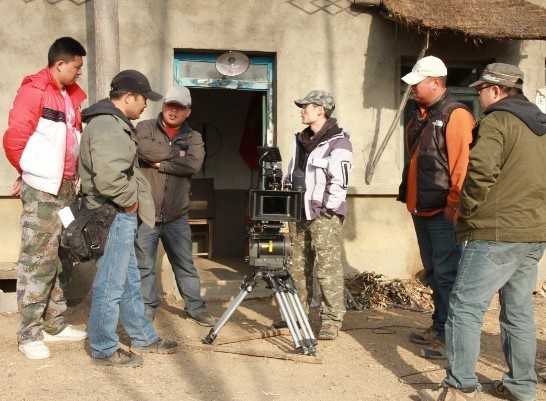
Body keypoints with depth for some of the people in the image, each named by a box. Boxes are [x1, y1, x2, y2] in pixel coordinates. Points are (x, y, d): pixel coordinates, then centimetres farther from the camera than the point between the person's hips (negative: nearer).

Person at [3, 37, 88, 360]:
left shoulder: (74, 96, 15)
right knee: (38, 260, -5)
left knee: (60, 258, 13)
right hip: (42, 189, -8)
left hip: (66, 188, 8)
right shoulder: (34, 91, -10)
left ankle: (55, 324, 23)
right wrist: (30, 172, 3)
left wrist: (72, 176, 7)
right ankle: (30, 334, 3)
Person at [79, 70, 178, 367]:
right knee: (110, 284, -2)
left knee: (129, 280, 18)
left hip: (120, 215, 11)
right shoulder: (107, 125, -19)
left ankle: (143, 338, 29)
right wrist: (129, 200, -16)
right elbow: (107, 177, -30)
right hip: (114, 216, -11)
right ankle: (104, 349, 10)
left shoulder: (114, 122, 16)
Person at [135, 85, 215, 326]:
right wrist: (177, 152, -11)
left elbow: (194, 164, -12)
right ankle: (147, 309, 21)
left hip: (176, 216, 2)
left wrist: (161, 163, -14)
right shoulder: (145, 128, 3)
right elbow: (144, 150, -19)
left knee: (185, 265, 11)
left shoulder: (193, 137, 9)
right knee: (144, 266, 7)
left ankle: (196, 308, 21)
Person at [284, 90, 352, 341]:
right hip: (300, 213, 8)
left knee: (328, 269, -6)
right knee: (298, 267, 11)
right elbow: (290, 176, 23)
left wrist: (326, 210, -16)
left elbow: (339, 182, -14)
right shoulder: (301, 140, 17)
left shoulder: (338, 142, -8)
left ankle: (332, 321, 0)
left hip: (325, 215, -8)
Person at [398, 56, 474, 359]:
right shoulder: (419, 116, 15)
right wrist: (408, 195, 17)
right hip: (421, 209, 9)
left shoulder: (456, 115, -12)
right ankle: (439, 328, 28)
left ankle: (449, 337, 4)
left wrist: (454, 204, -20)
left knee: (446, 275, -4)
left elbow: (463, 164, -19)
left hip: (443, 213, -9)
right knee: (434, 273, 16)